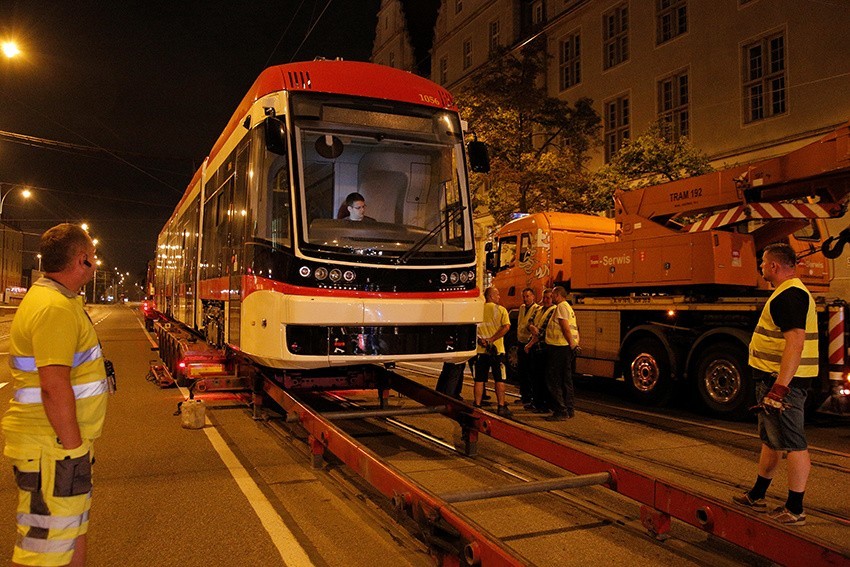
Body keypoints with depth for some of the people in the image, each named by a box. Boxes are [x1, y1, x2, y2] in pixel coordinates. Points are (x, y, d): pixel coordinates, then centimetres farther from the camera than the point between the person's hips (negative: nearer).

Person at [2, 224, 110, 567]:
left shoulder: (56, 299, 13)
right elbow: (54, 387, -27)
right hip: (53, 448, -10)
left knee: (74, 529, 21)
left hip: (61, 439, 10)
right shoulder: (55, 308, -21)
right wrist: (75, 449, -21)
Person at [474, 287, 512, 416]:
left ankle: (477, 405, 9)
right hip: (497, 349, -2)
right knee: (499, 380, 6)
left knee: (479, 380, 7)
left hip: (480, 349, 3)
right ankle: (501, 407, 7)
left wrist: (481, 340, -9)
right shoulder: (501, 310, -3)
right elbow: (506, 327, -15)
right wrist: (491, 340, -16)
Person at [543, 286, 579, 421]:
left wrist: (571, 344, -14)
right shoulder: (568, 307, 19)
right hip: (566, 348, 10)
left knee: (553, 379, -6)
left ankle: (561, 411, -6)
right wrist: (573, 344, 15)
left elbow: (565, 327, -19)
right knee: (566, 379, 14)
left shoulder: (561, 306, -12)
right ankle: (569, 409, 20)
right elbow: (575, 327, 18)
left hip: (558, 348, -10)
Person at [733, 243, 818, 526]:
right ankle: (756, 497, 31)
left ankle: (795, 510, 5)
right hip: (776, 378, 11)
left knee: (792, 443, -3)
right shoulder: (787, 292, 16)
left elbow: (796, 342, -28)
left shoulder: (790, 295, -19)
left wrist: (779, 387, -30)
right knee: (771, 439, 18)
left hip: (784, 380, -11)